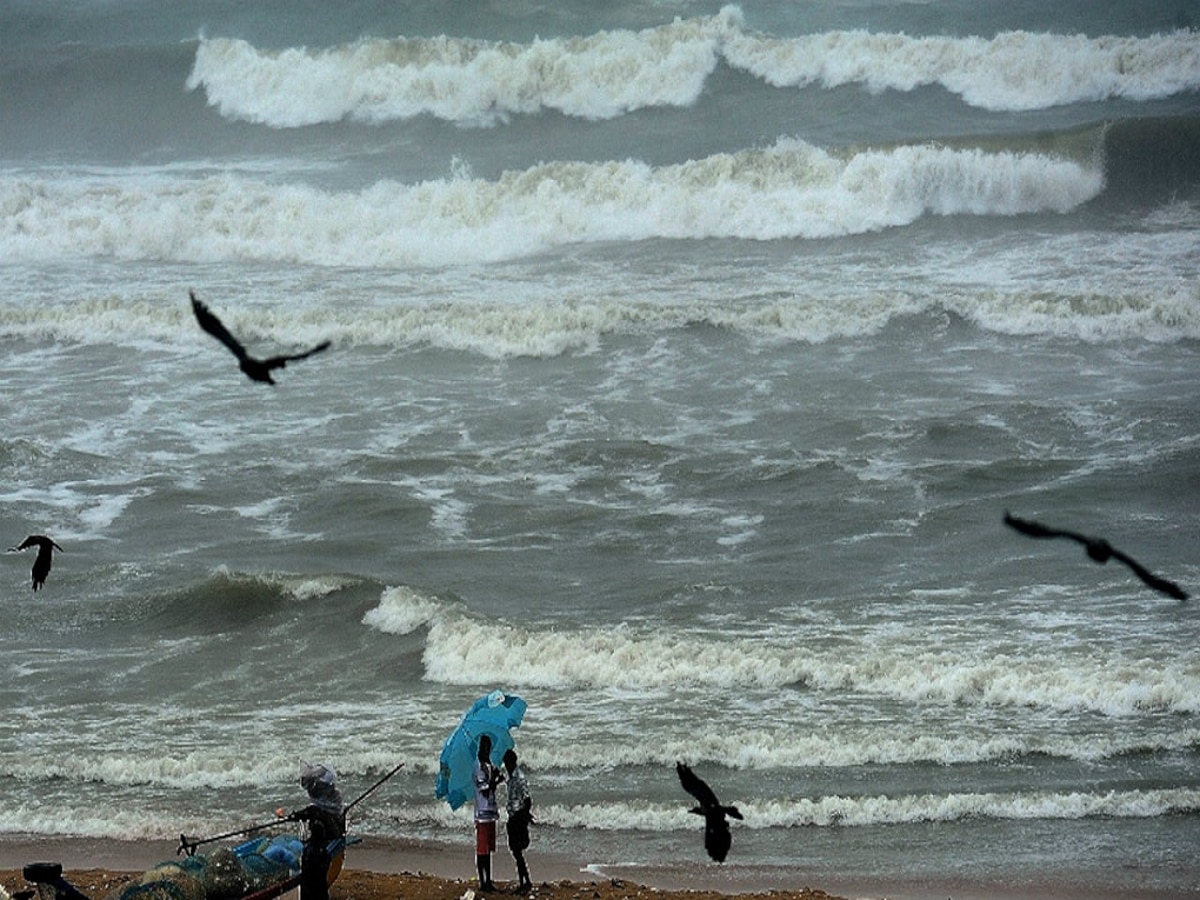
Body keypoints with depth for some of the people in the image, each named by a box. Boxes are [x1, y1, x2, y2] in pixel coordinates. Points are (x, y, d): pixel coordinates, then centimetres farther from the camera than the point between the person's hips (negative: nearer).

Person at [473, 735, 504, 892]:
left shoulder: (488, 764, 13)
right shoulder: (479, 766, -14)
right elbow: (484, 791, -19)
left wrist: (496, 781, 3)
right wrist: (495, 779, -18)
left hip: (490, 812, 9)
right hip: (482, 813, -9)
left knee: (488, 849, 13)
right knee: (481, 849, -3)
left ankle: (488, 881, 18)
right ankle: (482, 882, 0)